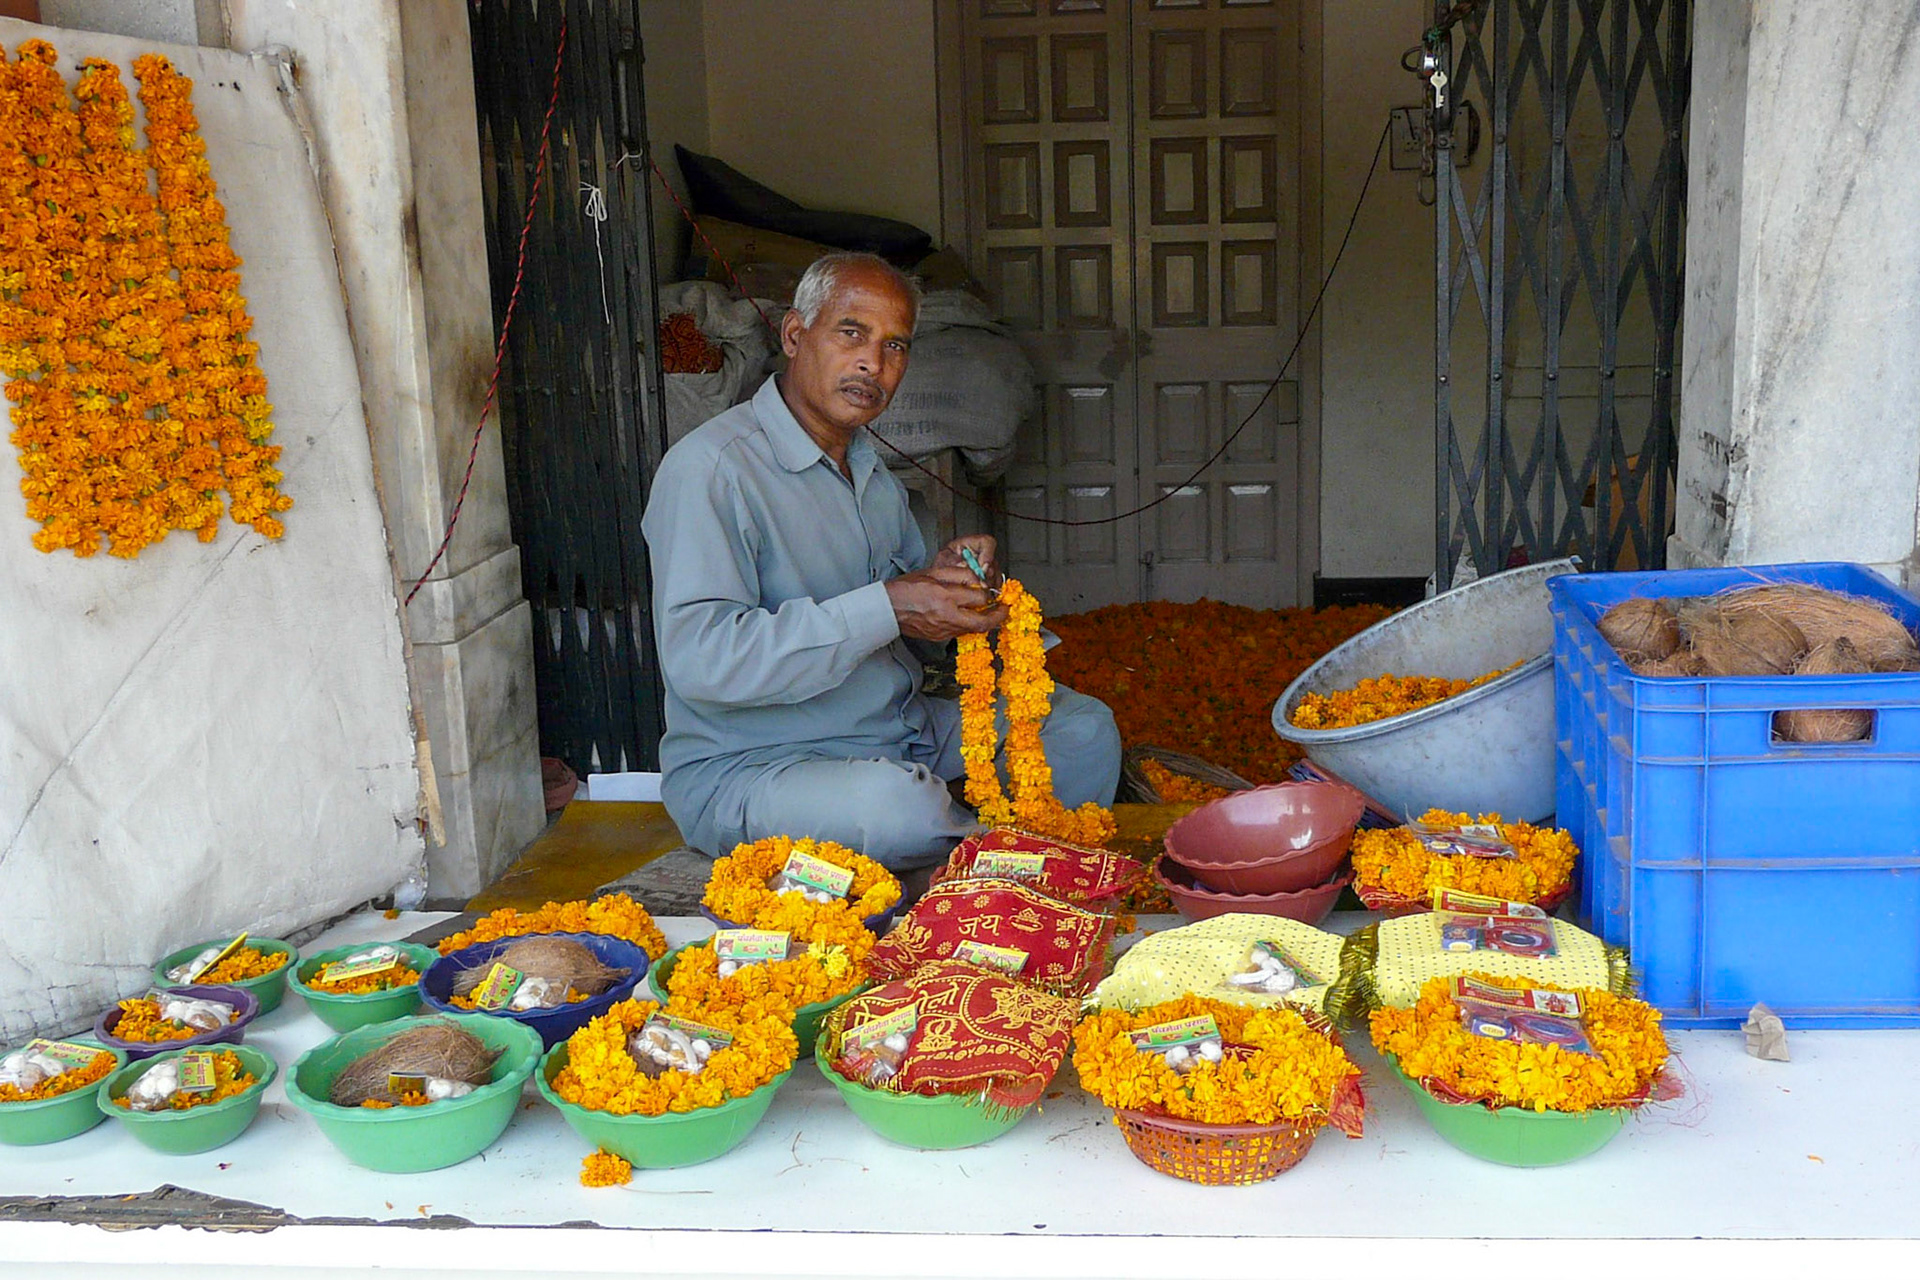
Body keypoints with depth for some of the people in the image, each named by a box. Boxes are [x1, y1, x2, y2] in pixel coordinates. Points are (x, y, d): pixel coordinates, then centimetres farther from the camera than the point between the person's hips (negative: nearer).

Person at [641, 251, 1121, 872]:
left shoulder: (874, 473, 13)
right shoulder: (710, 467, -17)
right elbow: (699, 659, -28)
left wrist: (947, 580, -3)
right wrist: (886, 607, -28)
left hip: (899, 733, 8)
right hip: (744, 768, -8)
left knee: (1085, 728, 2)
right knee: (898, 805, -37)